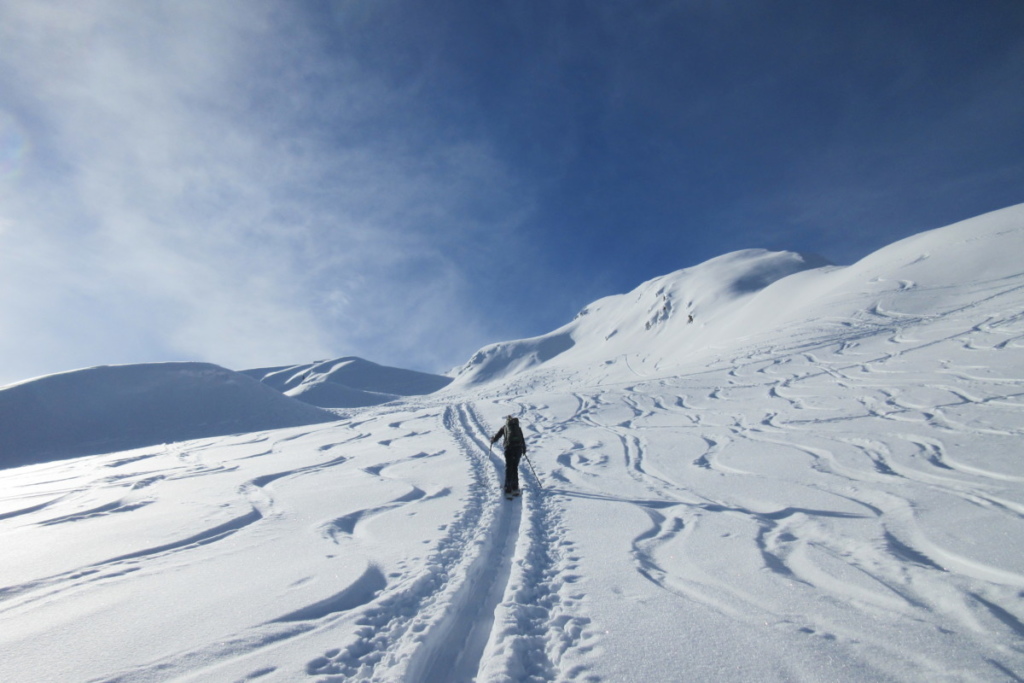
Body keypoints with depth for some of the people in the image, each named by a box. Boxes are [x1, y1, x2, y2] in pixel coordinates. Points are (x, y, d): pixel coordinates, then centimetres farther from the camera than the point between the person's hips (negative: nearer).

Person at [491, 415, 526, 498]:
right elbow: (522, 439, 18)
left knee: (509, 469, 0)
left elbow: (497, 436, 14)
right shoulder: (517, 427, 23)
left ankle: (508, 491, -9)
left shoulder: (504, 427, 17)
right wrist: (524, 449, 23)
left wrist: (492, 440, 33)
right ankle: (515, 489, 9)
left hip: (509, 448, -2)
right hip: (518, 447, 2)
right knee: (515, 468, 13)